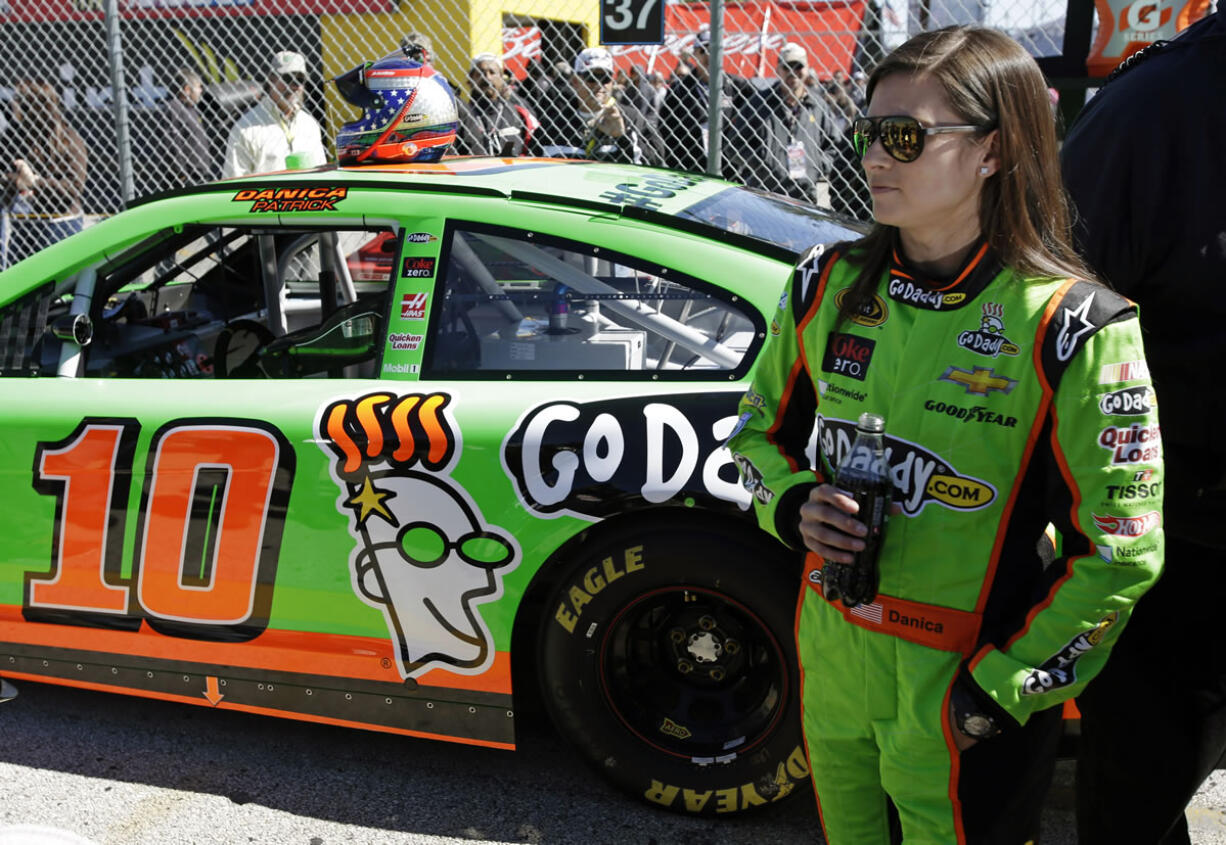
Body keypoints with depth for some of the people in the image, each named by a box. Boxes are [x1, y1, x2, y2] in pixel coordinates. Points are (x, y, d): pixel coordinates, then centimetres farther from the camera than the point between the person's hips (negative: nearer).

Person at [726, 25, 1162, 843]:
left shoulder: (1072, 330, -18)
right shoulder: (828, 285, -3)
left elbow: (1119, 554, -14)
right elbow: (763, 426, 10)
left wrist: (998, 691, -14)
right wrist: (796, 506, -10)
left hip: (967, 692, -4)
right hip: (831, 659, 5)